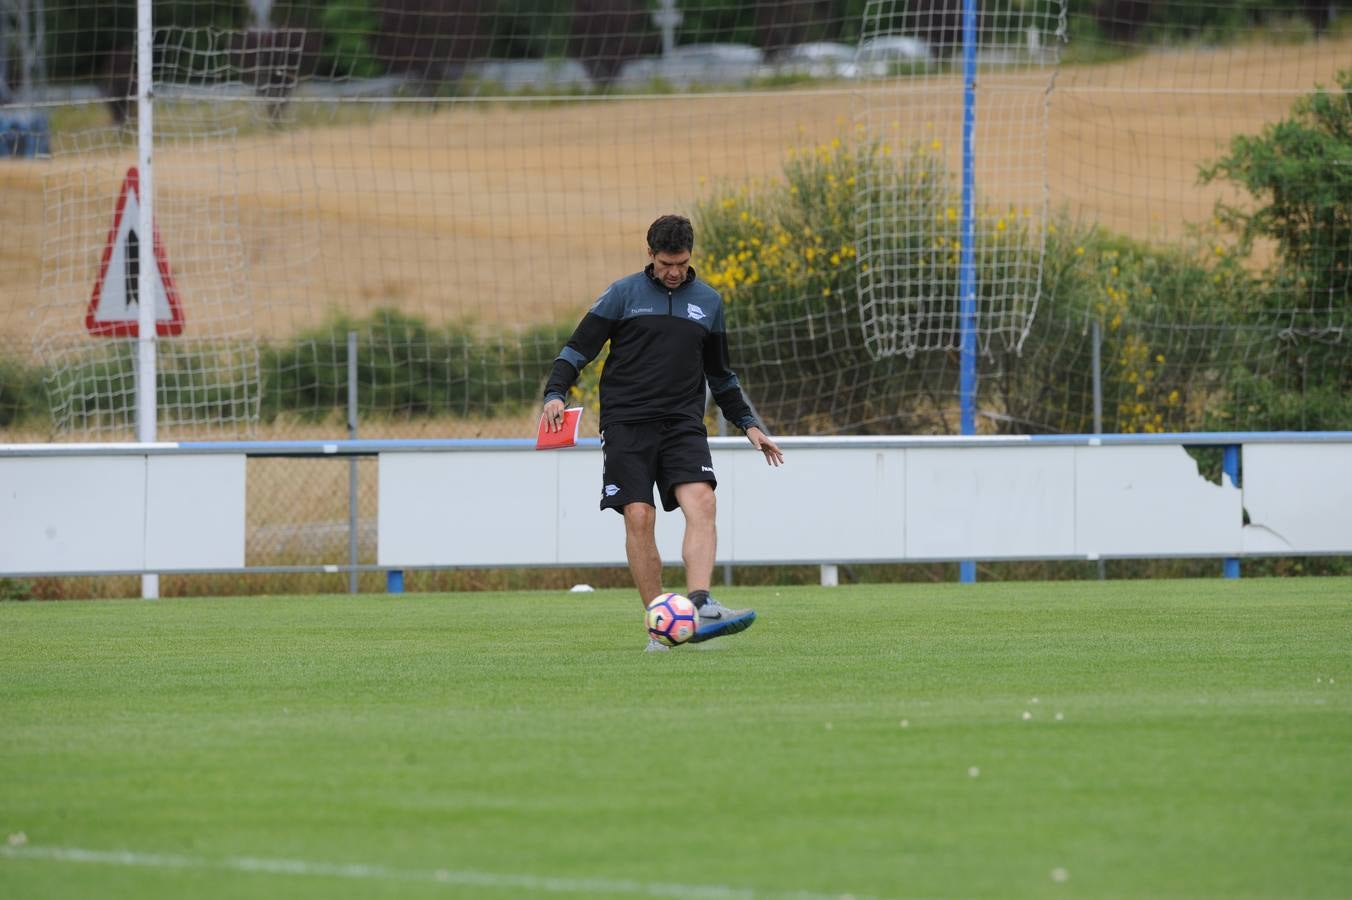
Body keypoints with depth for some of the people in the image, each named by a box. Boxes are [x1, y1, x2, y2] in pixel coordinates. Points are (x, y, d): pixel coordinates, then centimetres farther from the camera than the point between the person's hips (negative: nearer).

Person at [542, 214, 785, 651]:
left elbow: (721, 375, 26)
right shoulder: (624, 294, 4)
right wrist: (555, 394, -14)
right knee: (639, 518, -11)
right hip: (627, 423, -2)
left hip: (683, 424, 2)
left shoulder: (708, 302, 14)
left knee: (701, 503, -21)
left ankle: (700, 608, -32)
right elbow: (578, 348, 2)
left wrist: (749, 424, 22)